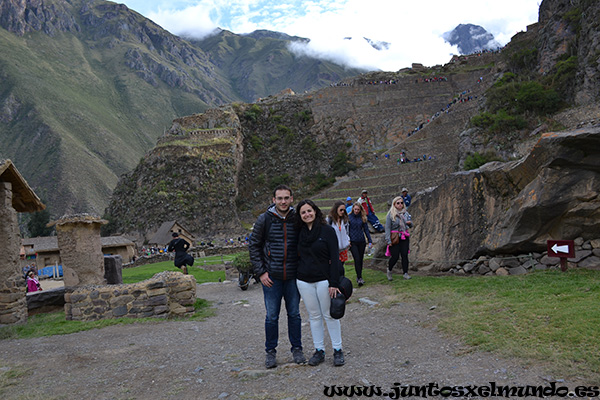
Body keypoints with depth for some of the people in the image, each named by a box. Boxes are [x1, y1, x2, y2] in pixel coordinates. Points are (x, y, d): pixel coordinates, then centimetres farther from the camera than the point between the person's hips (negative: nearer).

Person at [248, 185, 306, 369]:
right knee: (271, 316, 6)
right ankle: (270, 351, 22)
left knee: (294, 314, 12)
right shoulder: (264, 219, -5)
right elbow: (254, 246, 1)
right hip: (271, 277, -1)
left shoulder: (297, 219, -1)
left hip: (293, 277, 2)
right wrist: (260, 272, -5)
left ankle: (297, 349, 27)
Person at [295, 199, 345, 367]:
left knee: (330, 315, 3)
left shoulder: (327, 230, -7)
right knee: (314, 316, 10)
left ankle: (338, 350, 15)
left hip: (324, 280, -4)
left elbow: (334, 258, -9)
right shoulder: (299, 233, 7)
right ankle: (319, 351, 20)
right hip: (304, 281, 4)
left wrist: (334, 283, -14)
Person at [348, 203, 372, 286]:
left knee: (361, 259, 8)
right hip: (353, 242, -3)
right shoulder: (349, 217, -1)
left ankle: (359, 276, 21)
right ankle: (359, 278, -9)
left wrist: (370, 241, 2)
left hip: (361, 241, 3)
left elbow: (366, 230, 8)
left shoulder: (362, 218, 6)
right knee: (357, 259, -11)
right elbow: (346, 230, 1)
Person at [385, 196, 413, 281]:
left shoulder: (406, 213, 10)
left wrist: (410, 223, -7)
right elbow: (387, 228, -8)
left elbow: (411, 226, 18)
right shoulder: (390, 214, -5)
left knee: (405, 255, -2)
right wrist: (388, 240, -14)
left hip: (404, 237, 4)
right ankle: (389, 270, 21)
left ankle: (405, 273, 6)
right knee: (395, 256, -5)